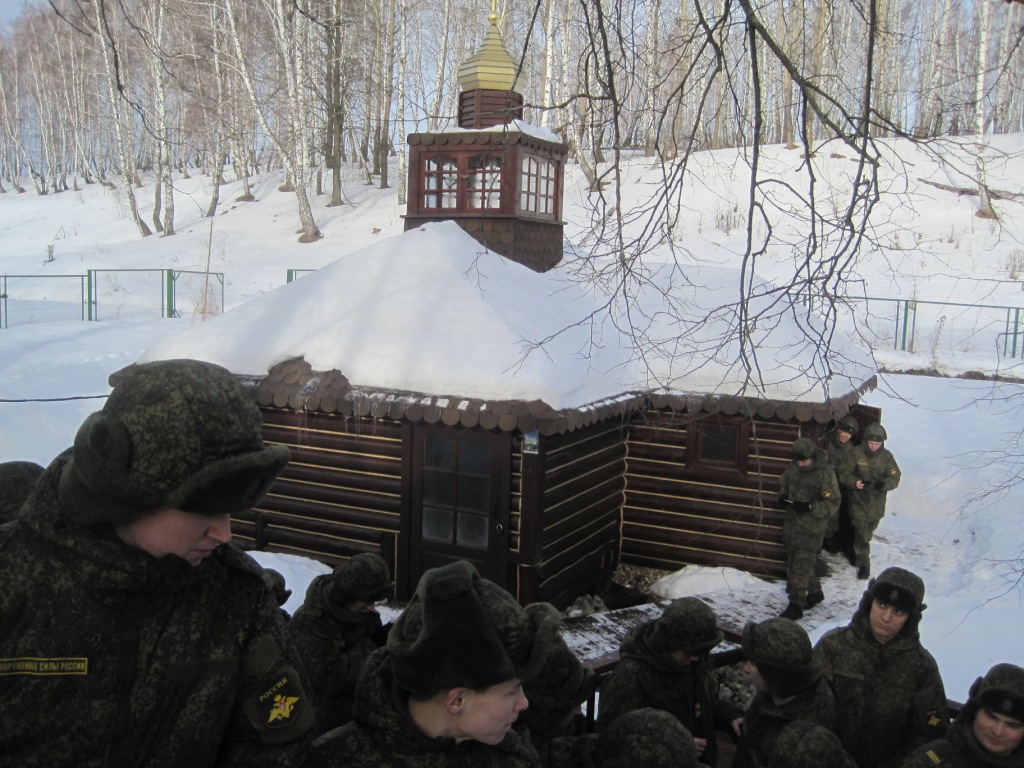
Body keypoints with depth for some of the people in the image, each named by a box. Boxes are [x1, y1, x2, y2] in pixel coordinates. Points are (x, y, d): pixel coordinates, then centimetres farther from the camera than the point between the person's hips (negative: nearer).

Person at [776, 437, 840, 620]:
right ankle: (815, 592, 37)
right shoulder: (793, 467, 1)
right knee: (794, 562, 18)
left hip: (812, 527, -7)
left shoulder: (825, 474, -17)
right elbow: (783, 483, 19)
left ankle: (796, 605, 1)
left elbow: (833, 503, -13)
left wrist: (810, 507, -25)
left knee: (801, 565, -6)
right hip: (791, 522, 7)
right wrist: (782, 497, -1)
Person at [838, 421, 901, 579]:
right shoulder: (856, 453, -11)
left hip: (876, 502, 2)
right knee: (860, 532, -5)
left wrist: (885, 484, -28)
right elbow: (844, 473, -6)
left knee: (867, 532, 19)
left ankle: (857, 554, 42)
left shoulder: (886, 456, -6)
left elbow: (895, 477, -6)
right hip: (858, 500, -2)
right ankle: (863, 562, 6)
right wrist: (854, 482, -25)